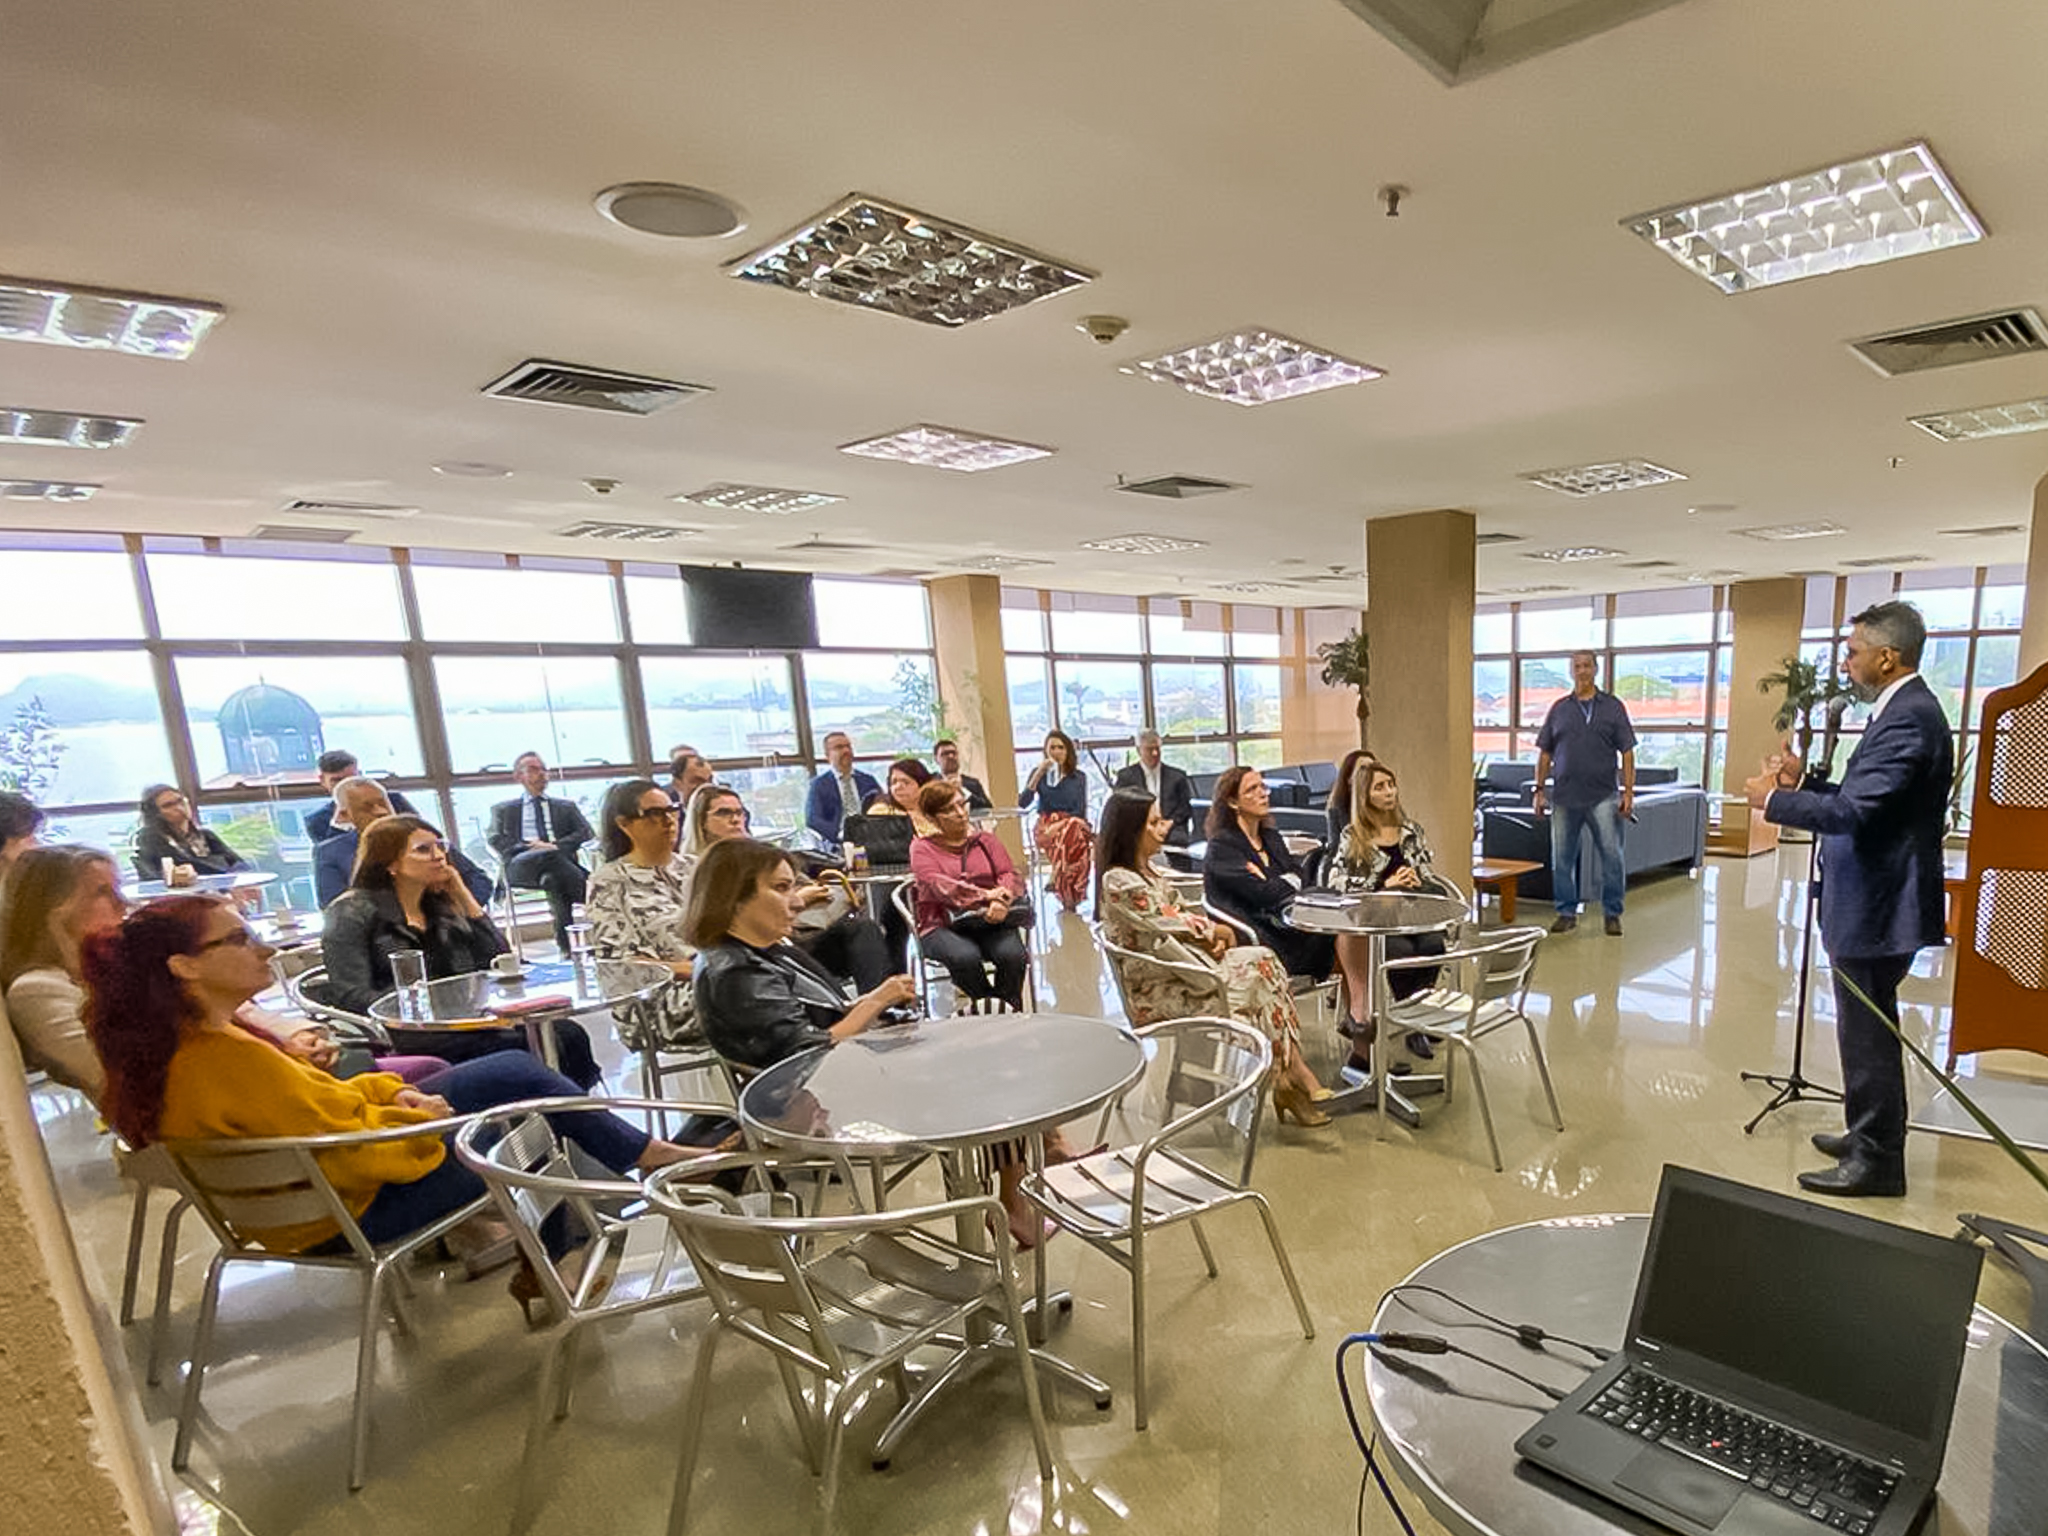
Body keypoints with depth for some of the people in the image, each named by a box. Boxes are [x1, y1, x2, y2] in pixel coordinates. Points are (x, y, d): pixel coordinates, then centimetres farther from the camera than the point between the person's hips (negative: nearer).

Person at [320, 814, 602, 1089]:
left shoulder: (442, 906, 18)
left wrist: (464, 897, 7)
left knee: (568, 1034, -22)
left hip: (461, 1020, 6)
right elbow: (351, 995, -7)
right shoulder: (354, 911, 3)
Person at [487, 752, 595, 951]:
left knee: (554, 879, -38)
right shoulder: (503, 809, 28)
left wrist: (557, 845, -8)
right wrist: (527, 846, -10)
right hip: (522, 867, -1)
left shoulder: (566, 806, 29)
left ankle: (566, 945, -42)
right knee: (550, 857, -38)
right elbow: (497, 840, 11)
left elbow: (586, 834, 12)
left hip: (560, 858, 1)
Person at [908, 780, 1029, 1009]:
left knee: (1012, 954, -29)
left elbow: (1010, 874, 7)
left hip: (991, 922, 2)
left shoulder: (985, 839, 19)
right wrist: (986, 896, -21)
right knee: (965, 957, -34)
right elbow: (939, 886, -9)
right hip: (943, 925, -2)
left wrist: (1001, 902, -17)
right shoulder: (922, 848, 9)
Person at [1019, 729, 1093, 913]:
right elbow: (1022, 803, -1)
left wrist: (1060, 825, -9)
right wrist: (1038, 775, -8)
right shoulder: (1038, 773, 12)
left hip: (1073, 824, 1)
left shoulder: (1079, 777, 14)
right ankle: (1070, 902, -28)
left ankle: (1068, 900, -26)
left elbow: (1081, 811, 8)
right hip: (1045, 828, -1)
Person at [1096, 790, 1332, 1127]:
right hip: (1159, 991, -8)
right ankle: (1293, 1076, -4)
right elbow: (1168, 927, -17)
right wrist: (1217, 931, -3)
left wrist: (1211, 934, -6)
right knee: (1259, 967, -17)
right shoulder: (1118, 882, -17)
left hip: (1180, 970, 8)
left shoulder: (1146, 872, 13)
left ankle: (1290, 1078, -14)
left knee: (1263, 959, -12)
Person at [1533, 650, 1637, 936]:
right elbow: (1545, 753, 10)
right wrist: (1539, 789, 4)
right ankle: (1567, 912, 17)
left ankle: (1612, 914, 9)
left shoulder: (1613, 707, 6)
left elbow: (1627, 752, 3)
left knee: (1611, 855, -3)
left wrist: (1628, 792, -5)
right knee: (1562, 858, 5)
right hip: (1564, 797, 2)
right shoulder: (1559, 709, 9)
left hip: (1603, 796, -2)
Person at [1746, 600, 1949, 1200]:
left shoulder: (1909, 717, -20)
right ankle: (1871, 1138, 36)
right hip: (1872, 900, 11)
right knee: (1870, 1030, 21)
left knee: (1867, 1033, 1)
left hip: (1878, 908, -11)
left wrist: (1774, 800, -17)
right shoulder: (1904, 711, 12)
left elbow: (1855, 811, -28)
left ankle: (1876, 1161, 14)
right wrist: (1803, 781, 7)